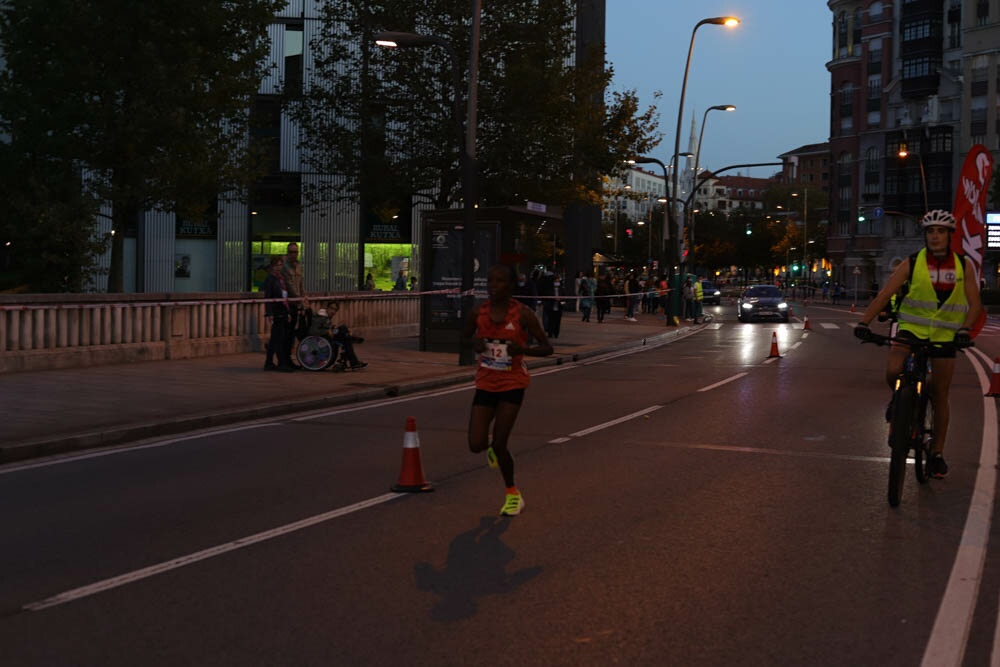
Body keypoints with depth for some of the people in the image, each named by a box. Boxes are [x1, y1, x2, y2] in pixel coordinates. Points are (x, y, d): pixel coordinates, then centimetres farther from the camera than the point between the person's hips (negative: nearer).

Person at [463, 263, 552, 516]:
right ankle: (494, 444, 34)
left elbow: (546, 348, -6)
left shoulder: (523, 314, -12)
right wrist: (475, 344, -8)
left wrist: (523, 349, -25)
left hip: (513, 384, -3)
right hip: (486, 383, 3)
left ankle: (512, 493, 17)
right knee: (476, 445, -6)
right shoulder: (478, 313, -4)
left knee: (499, 444, -8)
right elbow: (465, 335, 16)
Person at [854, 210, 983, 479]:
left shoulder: (963, 265, 0)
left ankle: (937, 454, 17)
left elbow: (975, 303, -2)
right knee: (893, 371, -28)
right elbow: (884, 295, -12)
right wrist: (864, 323, -26)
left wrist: (965, 329, -22)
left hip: (945, 335, 1)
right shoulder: (912, 263, -5)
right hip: (912, 329, -1)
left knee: (940, 396, 4)